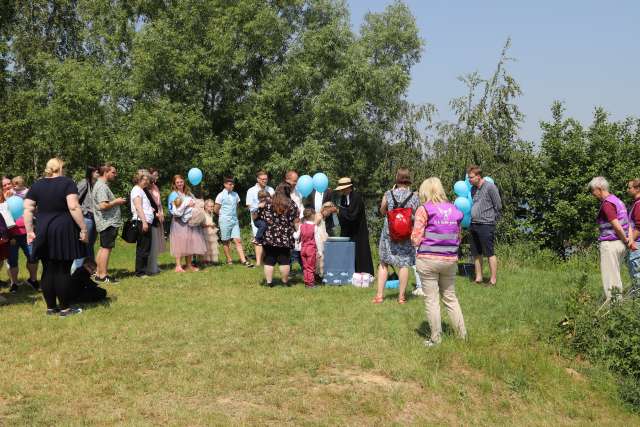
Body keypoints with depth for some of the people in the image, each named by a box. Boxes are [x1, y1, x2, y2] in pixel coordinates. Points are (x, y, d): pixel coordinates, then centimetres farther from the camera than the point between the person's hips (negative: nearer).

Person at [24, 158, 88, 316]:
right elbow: (73, 207, -15)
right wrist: (83, 229, -13)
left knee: (48, 271, 8)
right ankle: (65, 308, 3)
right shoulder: (67, 183, -5)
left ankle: (51, 307, 14)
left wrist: (29, 231, 6)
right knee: (63, 271, -1)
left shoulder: (36, 185, 8)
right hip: (64, 232, -4)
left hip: (43, 232, 4)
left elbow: (28, 210, 3)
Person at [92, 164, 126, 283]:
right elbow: (103, 206, -26)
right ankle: (103, 276, -4)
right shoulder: (102, 186, -16)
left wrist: (116, 201, 12)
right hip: (108, 223, -11)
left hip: (106, 223, 11)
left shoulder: (101, 185, 17)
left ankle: (98, 273, 21)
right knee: (106, 248, -7)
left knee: (103, 248, 15)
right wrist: (116, 202, -13)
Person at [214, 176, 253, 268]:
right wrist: (223, 215, 10)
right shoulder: (221, 195, -5)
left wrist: (234, 215, 10)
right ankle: (229, 259, 17)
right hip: (225, 221, -4)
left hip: (235, 220, 4)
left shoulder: (235, 194, 9)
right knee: (226, 241, 6)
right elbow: (216, 210, 0)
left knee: (238, 240, -3)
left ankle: (244, 260, -9)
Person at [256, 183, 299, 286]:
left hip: (269, 238, 1)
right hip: (285, 239, 0)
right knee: (284, 261, 7)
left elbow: (258, 217, 5)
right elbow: (296, 221, -2)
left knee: (269, 261, 6)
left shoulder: (267, 204, 1)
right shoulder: (292, 204, 0)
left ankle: (269, 282, 8)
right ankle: (285, 282, 14)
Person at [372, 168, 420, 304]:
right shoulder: (414, 197, -6)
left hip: (389, 233, 0)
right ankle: (401, 296, 10)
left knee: (384, 262, 10)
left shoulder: (389, 194, -6)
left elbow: (383, 212, 7)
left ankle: (379, 295, 10)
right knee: (404, 264, 6)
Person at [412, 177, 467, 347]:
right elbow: (458, 238, 12)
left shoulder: (424, 210, -8)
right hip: (450, 259, 5)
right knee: (450, 297, 16)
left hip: (428, 260, -4)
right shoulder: (454, 210, 7)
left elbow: (416, 240, -10)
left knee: (431, 300, 4)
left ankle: (435, 339, 9)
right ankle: (463, 335, 18)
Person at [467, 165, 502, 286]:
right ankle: (478, 278, 22)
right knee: (476, 253, 12)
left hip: (486, 225, -8)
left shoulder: (490, 187, -10)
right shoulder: (473, 189, 12)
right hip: (474, 225, 8)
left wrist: (492, 218, 2)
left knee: (489, 253, -3)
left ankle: (493, 280, 4)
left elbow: (498, 206, -6)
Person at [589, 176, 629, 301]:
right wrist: (629, 238, 4)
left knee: (609, 276, -3)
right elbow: (627, 223, 14)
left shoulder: (607, 204, -16)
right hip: (620, 244, 10)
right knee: (615, 275, 18)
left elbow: (617, 226, -21)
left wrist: (626, 240, -9)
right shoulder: (616, 200, 15)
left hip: (610, 244, -10)